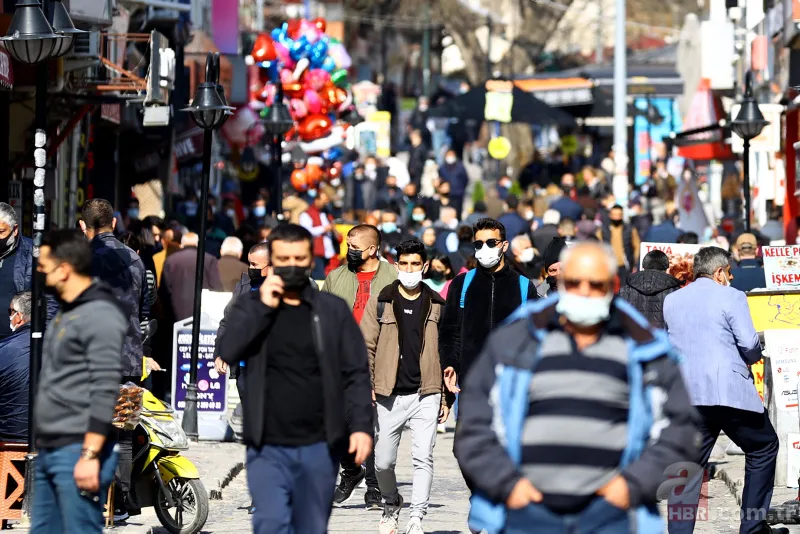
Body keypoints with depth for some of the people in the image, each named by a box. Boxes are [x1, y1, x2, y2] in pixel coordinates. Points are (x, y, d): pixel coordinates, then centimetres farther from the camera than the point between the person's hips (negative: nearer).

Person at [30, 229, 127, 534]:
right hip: (49, 451, 10)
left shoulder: (100, 315, -12)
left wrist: (90, 456, -22)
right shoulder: (65, 313, 17)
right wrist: (43, 446, 17)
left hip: (78, 451, -10)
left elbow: (106, 391, -18)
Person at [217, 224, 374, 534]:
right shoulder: (250, 306, 7)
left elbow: (356, 374, 2)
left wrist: (361, 425, -11)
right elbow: (226, 353, -9)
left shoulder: (333, 310, 6)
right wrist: (263, 307, -11)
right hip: (267, 448, -1)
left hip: (319, 447, 1)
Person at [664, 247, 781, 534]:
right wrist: (753, 358, 11)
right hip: (730, 391, -5)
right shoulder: (731, 297, -4)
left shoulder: (671, 301, 13)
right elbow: (750, 344, -9)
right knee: (763, 448, 14)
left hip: (688, 395, 5)